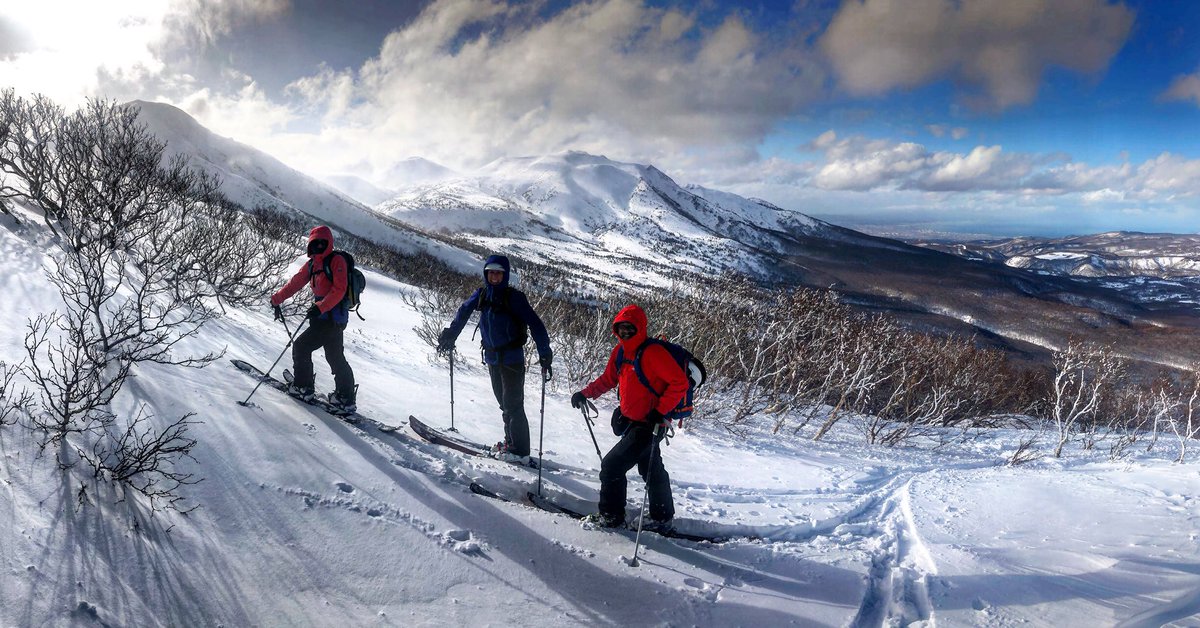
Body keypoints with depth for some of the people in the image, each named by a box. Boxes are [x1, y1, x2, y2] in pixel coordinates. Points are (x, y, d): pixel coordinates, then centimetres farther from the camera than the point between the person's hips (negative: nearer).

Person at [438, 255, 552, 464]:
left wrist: (545, 354, -22)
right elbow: (463, 313, 20)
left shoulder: (514, 297, -14)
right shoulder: (481, 295, 2)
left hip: (512, 359, -6)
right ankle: (510, 442, 27)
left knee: (513, 405, -4)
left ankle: (519, 451, 4)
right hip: (492, 358, 6)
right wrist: (449, 336, 26)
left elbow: (534, 323, -17)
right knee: (504, 403, 15)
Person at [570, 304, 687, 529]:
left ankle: (611, 515, 7)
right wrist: (585, 393, 5)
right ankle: (663, 518, 37)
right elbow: (608, 379, 17)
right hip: (629, 421, 9)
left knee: (611, 465, -10)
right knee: (651, 470, 21)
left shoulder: (653, 352, -21)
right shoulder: (620, 351, 3)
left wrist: (660, 411, -26)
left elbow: (680, 382, -22)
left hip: (648, 424, -9)